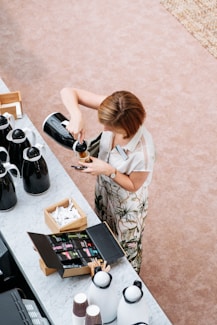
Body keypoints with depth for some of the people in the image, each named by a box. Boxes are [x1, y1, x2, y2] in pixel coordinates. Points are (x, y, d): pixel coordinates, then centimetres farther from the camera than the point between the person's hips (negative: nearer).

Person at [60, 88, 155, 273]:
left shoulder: (142, 152, -43)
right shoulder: (113, 112, -31)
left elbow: (133, 185, -23)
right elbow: (68, 92, -28)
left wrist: (109, 171, -36)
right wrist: (77, 116, -45)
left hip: (127, 204, -5)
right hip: (104, 190, 6)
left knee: (126, 246, 25)